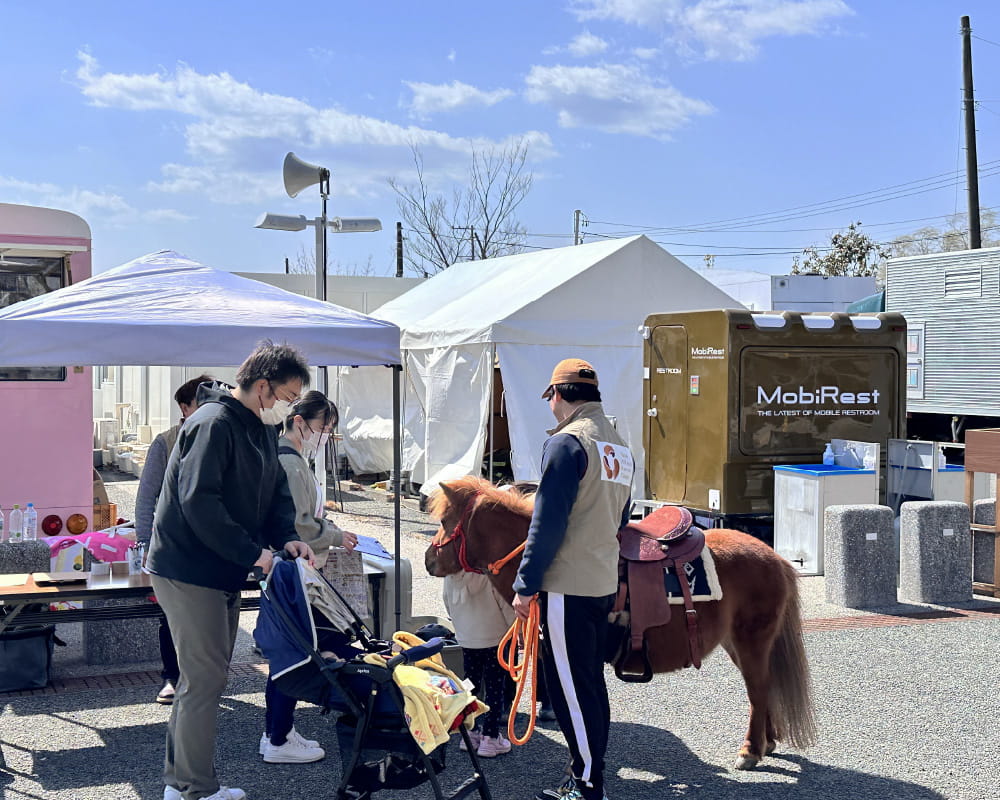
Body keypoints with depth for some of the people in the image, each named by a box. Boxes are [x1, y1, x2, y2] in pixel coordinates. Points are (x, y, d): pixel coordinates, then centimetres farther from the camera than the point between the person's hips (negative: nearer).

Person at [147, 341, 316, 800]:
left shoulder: (263, 429, 12)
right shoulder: (213, 424, -20)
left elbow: (275, 490, 17)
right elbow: (198, 503, -28)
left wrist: (287, 536, -3)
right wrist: (253, 552, -25)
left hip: (223, 573, 10)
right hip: (187, 572, -10)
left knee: (205, 676, 16)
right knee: (204, 679, -6)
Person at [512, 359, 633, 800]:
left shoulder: (566, 442, -14)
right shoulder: (620, 446, 12)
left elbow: (547, 523, -17)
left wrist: (526, 584, -12)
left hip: (567, 587, -9)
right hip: (604, 582, 9)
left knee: (570, 687, -1)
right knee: (590, 683, 16)